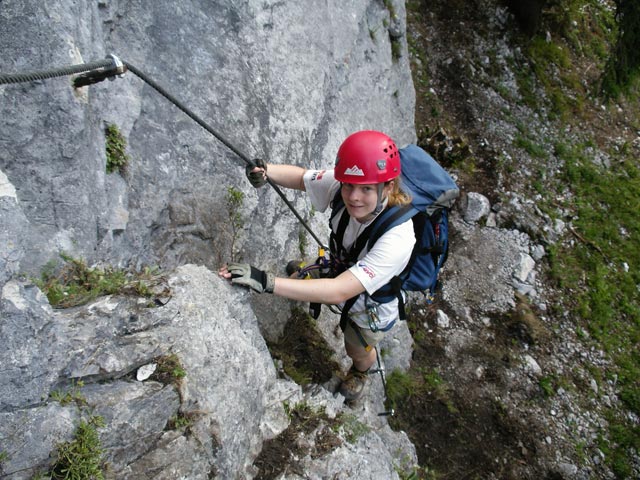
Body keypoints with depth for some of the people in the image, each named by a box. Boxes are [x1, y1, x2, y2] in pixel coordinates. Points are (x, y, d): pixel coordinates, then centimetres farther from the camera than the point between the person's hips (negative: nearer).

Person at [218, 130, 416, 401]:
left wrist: (266, 281, -57)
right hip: (339, 271, 4)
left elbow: (339, 291, -51)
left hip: (370, 311, -4)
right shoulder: (341, 185, -32)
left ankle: (360, 372, 68)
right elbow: (301, 176, -13)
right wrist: (264, 171, -35)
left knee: (358, 353, 28)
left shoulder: (397, 238, -47)